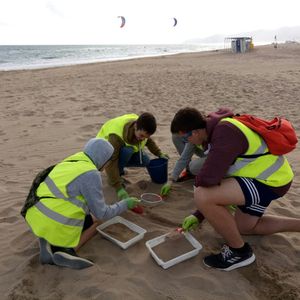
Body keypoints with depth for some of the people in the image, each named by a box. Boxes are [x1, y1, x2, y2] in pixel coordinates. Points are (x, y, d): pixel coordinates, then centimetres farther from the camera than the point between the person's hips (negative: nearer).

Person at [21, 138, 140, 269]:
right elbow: (101, 213, -10)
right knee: (97, 218, 15)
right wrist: (125, 204, 4)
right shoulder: (91, 174, -15)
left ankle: (50, 243, 5)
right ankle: (67, 250, -3)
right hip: (53, 223, -8)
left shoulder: (72, 162, 13)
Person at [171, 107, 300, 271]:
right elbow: (215, 173, 11)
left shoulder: (225, 133, -28)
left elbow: (208, 179, -37)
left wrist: (198, 182, -10)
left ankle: (240, 251, -4)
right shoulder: (216, 130, 5)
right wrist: (198, 215, 12)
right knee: (244, 227, 27)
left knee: (202, 196, -26)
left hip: (271, 180, -11)